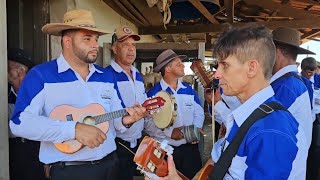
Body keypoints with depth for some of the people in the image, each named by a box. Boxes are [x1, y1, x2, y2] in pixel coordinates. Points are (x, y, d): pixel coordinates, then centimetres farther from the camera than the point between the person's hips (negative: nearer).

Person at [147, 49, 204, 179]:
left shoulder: (189, 90, 6)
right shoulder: (154, 93, -10)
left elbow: (199, 112, 10)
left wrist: (196, 127, -8)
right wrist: (170, 132, -22)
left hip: (190, 147, 4)